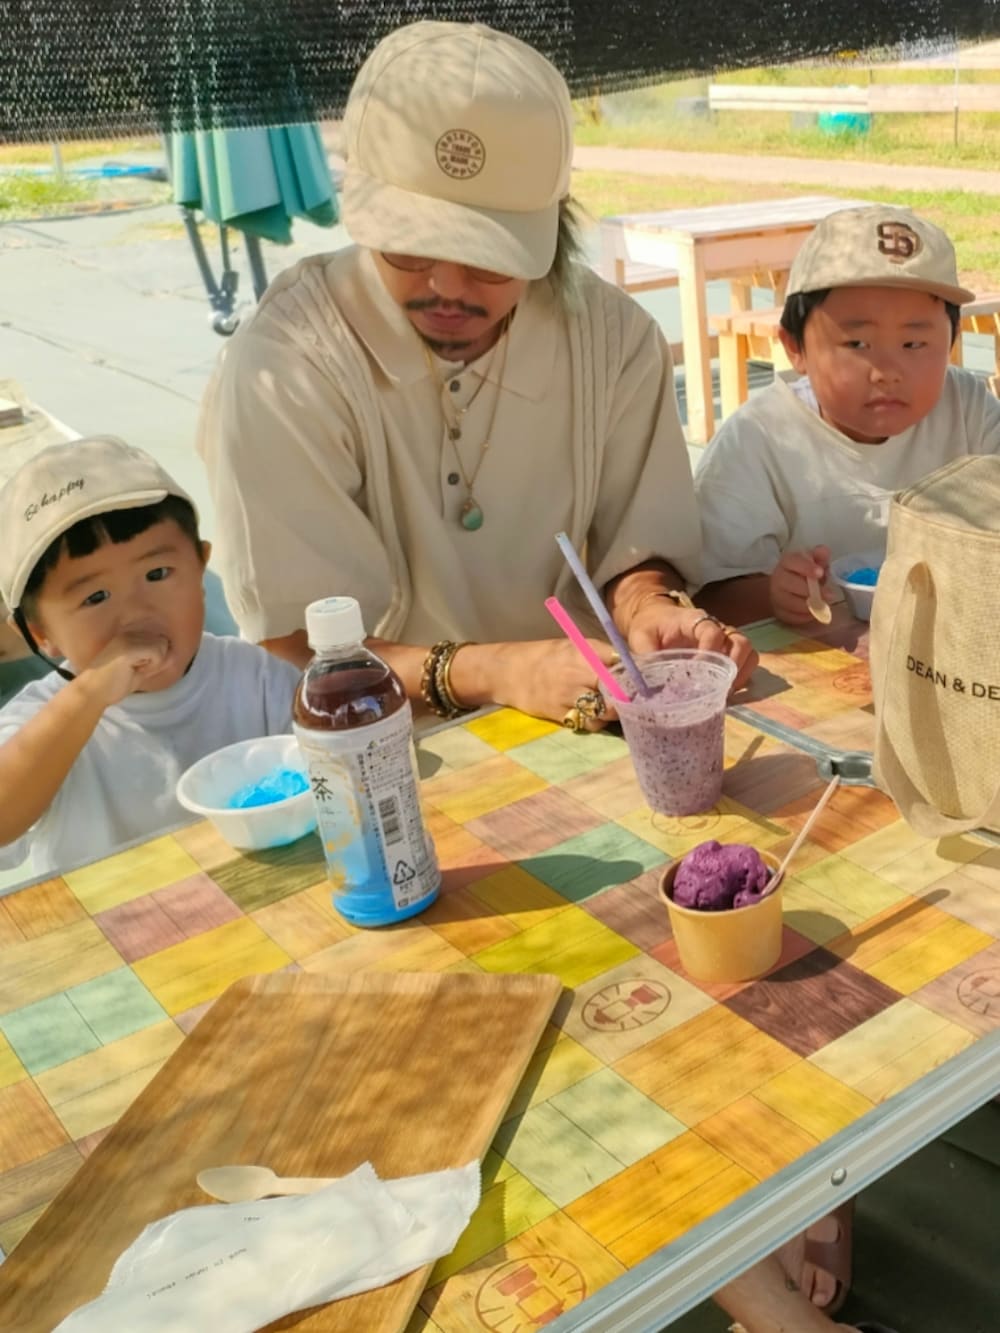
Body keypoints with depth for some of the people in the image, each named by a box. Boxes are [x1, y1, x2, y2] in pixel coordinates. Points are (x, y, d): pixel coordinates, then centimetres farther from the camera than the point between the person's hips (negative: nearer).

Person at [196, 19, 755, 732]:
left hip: (576, 724, 4)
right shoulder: (282, 371, -18)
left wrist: (652, 610, -22)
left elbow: (635, 549, 0)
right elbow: (301, 647, -17)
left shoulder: (616, 338, -6)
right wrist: (495, 672, -31)